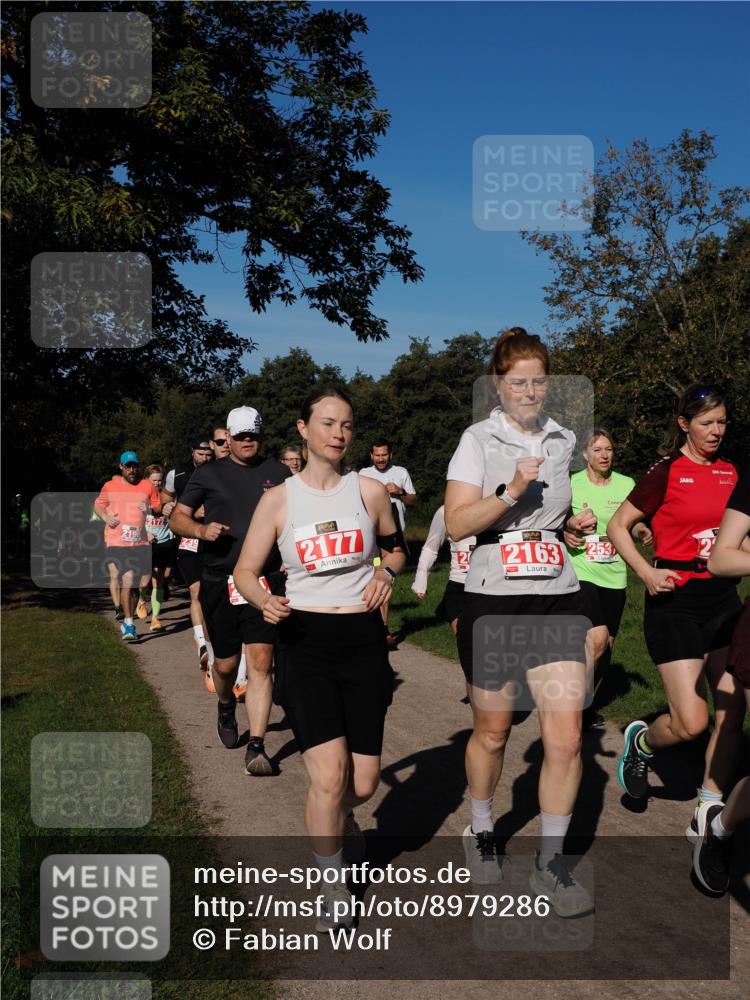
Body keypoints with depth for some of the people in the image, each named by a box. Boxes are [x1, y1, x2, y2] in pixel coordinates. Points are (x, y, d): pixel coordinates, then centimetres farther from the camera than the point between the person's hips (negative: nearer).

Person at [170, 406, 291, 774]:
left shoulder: (278, 473, 8)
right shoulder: (208, 474, 6)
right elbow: (178, 518, 7)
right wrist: (201, 529, -14)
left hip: (264, 579, 0)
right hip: (219, 581, 1)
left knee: (260, 661, -10)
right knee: (226, 663, 10)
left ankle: (257, 747, -7)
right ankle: (226, 707, 44)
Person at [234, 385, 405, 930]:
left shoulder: (370, 491, 3)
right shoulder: (279, 499, -1)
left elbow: (395, 548, 18)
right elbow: (246, 570, 4)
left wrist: (386, 571, -4)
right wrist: (265, 601, -17)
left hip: (364, 641, 2)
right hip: (305, 641, -2)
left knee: (363, 782, 3)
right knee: (329, 775, -14)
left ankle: (339, 816, 43)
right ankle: (334, 891, 12)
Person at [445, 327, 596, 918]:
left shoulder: (564, 440, 11)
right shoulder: (479, 439, -3)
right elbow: (457, 524, -12)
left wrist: (578, 524, 4)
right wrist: (511, 493, -24)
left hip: (558, 601, 3)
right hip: (492, 601, -3)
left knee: (566, 737, -5)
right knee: (492, 731, 11)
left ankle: (551, 863, 13)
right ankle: (481, 831, 37)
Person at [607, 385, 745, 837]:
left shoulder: (730, 472, 10)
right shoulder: (666, 472, -7)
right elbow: (618, 526, -3)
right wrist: (647, 573, -13)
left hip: (723, 597, 6)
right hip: (675, 600, -6)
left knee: (732, 708, 2)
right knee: (691, 722, -10)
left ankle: (710, 810, 16)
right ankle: (641, 741, 24)